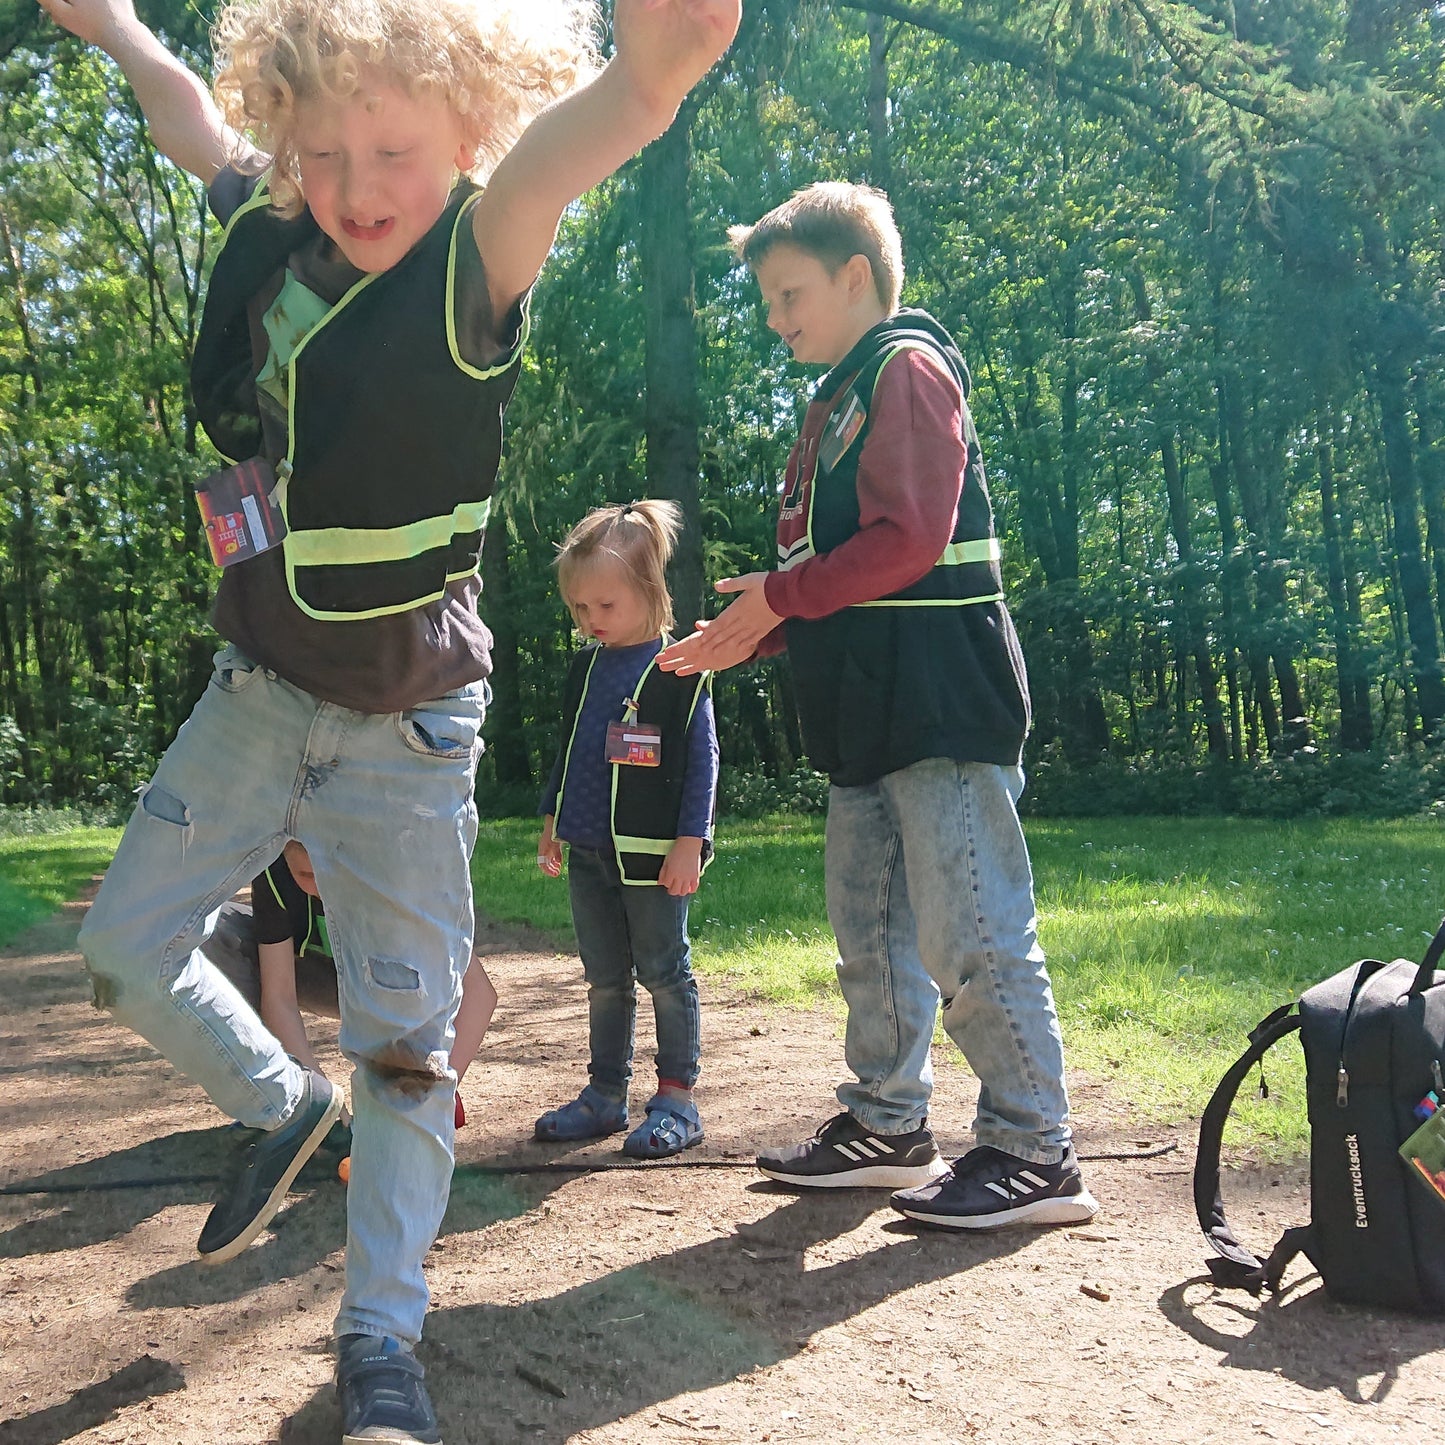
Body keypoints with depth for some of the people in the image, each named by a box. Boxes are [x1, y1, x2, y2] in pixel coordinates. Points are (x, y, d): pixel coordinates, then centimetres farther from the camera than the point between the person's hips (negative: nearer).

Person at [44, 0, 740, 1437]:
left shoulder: (478, 254, -18)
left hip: (404, 716, -5)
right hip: (258, 689, 6)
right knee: (125, 947, 12)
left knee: (404, 1033, 0)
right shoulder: (268, 223, -2)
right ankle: (278, 1107, 39)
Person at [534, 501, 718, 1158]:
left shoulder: (680, 668, -10)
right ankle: (605, 1092, 24)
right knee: (604, 979, 14)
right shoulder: (585, 666, 10)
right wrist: (552, 821, 17)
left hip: (652, 856, -6)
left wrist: (690, 843, -14)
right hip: (588, 853, 7)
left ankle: (677, 1099, 13)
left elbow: (702, 759, -11)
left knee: (666, 975, 3)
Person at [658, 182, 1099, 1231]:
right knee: (871, 932, 14)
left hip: (942, 706, -10)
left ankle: (1036, 1153, 4)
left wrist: (779, 593, -10)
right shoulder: (837, 403, 23)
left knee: (970, 932, -7)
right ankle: (889, 1125, 26)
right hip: (870, 712, 10)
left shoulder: (909, 367, -5)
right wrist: (746, 637, 11)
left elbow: (909, 540, -18)